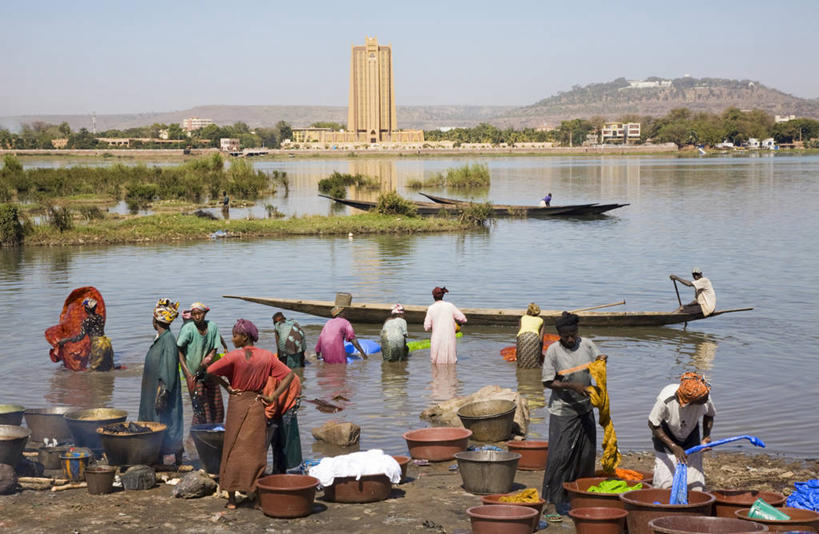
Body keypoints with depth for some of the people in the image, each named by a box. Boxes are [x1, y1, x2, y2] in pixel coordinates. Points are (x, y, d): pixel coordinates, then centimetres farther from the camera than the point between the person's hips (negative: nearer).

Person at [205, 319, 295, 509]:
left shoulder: (235, 356, -12)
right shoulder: (267, 356, -1)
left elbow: (210, 370, -17)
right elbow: (289, 375, -1)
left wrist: (227, 386, -5)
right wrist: (273, 397, -4)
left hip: (237, 404, -2)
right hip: (257, 406, 2)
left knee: (232, 451, 8)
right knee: (255, 451, 7)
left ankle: (232, 498, 11)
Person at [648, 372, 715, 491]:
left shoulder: (706, 398, -26)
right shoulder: (666, 399, -35)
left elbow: (709, 415, -1)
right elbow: (653, 424, -20)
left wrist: (706, 436, -16)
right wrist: (673, 446, -26)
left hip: (690, 435, 3)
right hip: (666, 436, -3)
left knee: (696, 487, -4)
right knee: (665, 486, -8)